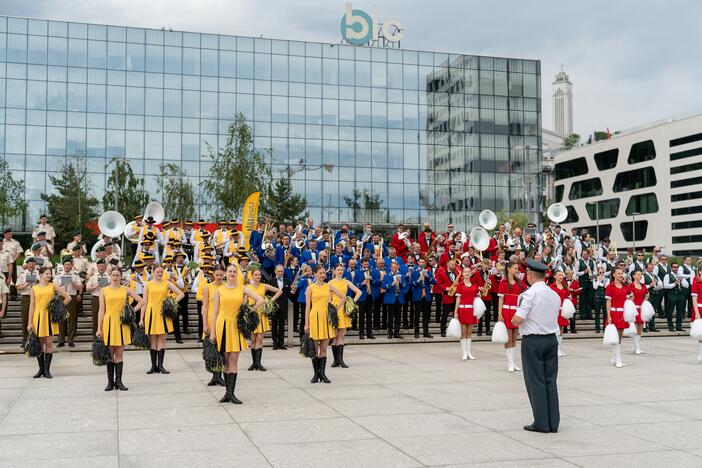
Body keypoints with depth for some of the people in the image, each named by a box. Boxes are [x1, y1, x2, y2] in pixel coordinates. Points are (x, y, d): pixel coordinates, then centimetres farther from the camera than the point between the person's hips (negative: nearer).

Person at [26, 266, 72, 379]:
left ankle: (47, 370, 5)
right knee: (39, 343, 4)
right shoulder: (34, 288, 5)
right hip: (38, 317, 0)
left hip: (50, 317, 0)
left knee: (49, 343, -1)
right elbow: (32, 306, 3)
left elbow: (68, 298, 6)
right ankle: (41, 369, 14)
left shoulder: (53, 286, 5)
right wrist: (30, 323, -2)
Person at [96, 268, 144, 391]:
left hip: (121, 322, 1)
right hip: (108, 322, -1)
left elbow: (141, 301, 8)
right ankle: (110, 382, 7)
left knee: (120, 353, 2)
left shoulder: (126, 290, 6)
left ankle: (118, 381, 7)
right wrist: (99, 328, -3)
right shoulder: (104, 291, 4)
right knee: (110, 353, 1)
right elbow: (101, 310, 2)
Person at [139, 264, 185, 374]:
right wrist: (141, 318, 2)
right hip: (151, 313, 0)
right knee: (152, 340, 3)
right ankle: (153, 366, 9)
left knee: (162, 339, 0)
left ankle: (160, 365, 4)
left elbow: (181, 294, 7)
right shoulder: (148, 284, 5)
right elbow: (144, 302, 5)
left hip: (163, 314, 0)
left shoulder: (167, 283, 5)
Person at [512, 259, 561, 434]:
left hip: (532, 341, -6)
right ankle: (553, 422, 14)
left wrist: (513, 319, 0)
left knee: (536, 383, 0)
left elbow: (518, 319, -22)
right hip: (551, 339, 7)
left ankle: (541, 423, 3)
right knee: (551, 381, 10)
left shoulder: (529, 293, -15)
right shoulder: (555, 295, 8)